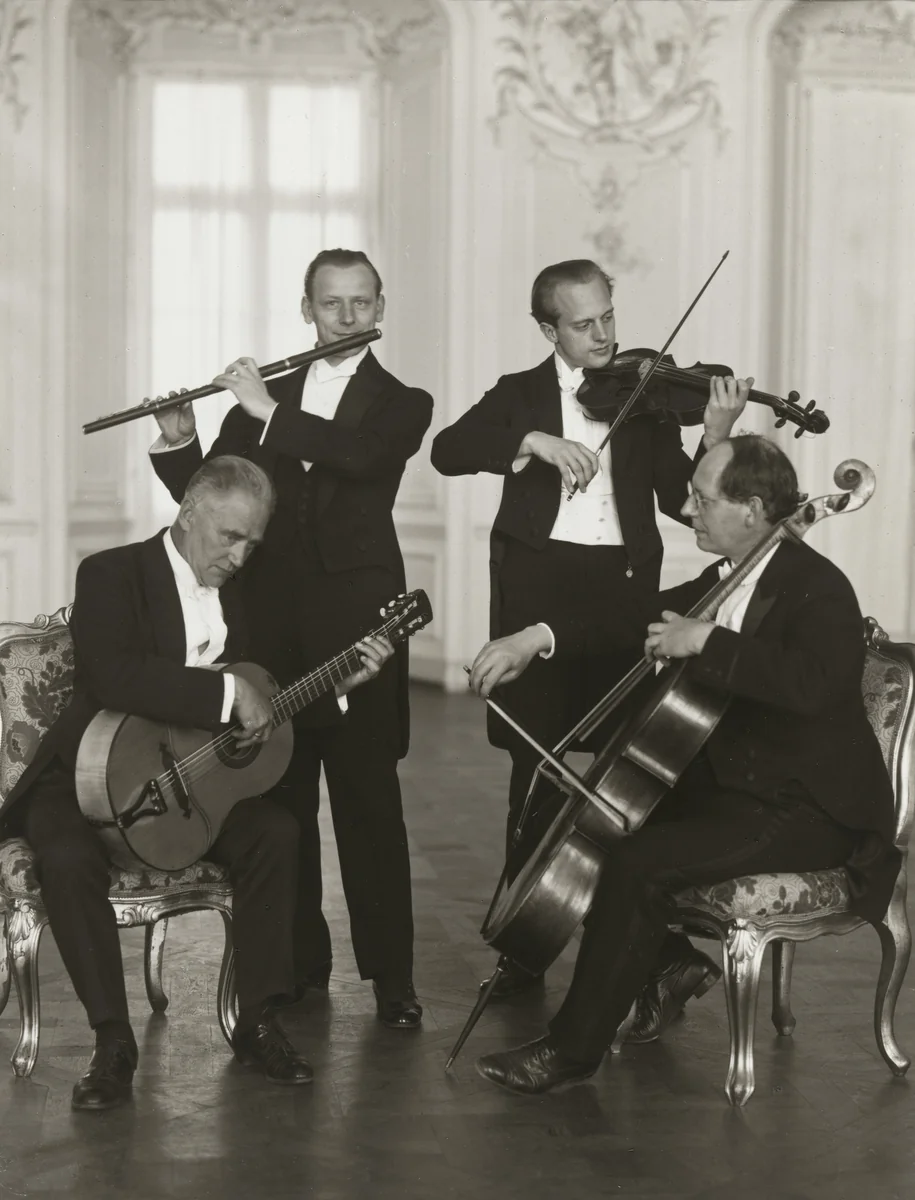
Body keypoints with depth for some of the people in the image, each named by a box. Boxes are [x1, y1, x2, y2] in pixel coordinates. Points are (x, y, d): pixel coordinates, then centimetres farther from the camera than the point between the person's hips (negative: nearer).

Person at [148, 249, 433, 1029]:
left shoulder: (400, 404, 5)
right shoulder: (263, 392, 13)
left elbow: (362, 458, -17)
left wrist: (269, 413, -18)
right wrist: (178, 440, -8)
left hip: (355, 622, -3)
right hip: (270, 622, 3)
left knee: (370, 803, -4)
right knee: (281, 800, 6)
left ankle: (391, 975, 0)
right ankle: (298, 959, 18)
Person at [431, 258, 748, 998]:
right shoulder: (521, 393, 9)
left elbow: (681, 498, 0)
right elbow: (448, 450, -8)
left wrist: (714, 437, -17)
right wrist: (534, 440, -21)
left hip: (622, 590, 0)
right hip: (538, 588, 0)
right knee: (534, 773, 4)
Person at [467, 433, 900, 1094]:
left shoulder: (818, 589, -20)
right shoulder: (729, 578, 7)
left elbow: (813, 683, -38)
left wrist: (706, 641, -31)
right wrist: (540, 636, -2)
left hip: (810, 810, -10)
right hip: (733, 783, 10)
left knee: (638, 864, -23)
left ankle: (572, 1049, -14)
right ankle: (666, 971, 21)